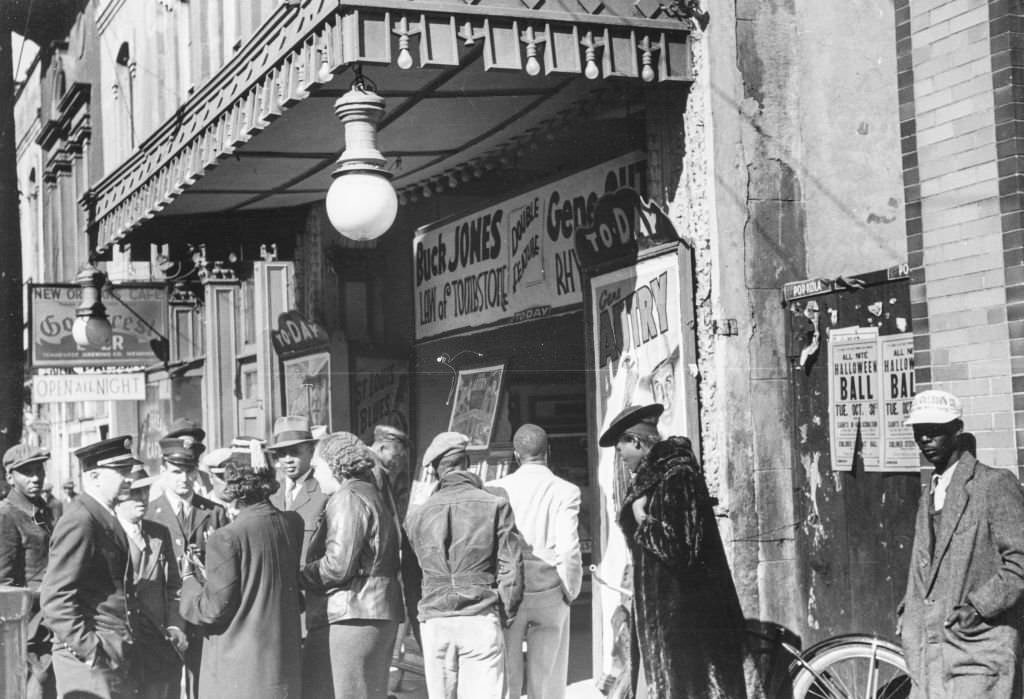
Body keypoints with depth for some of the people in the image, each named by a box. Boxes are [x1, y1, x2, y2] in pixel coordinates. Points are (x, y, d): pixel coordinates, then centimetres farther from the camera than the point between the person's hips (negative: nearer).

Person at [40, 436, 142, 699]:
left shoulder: (106, 518, 13)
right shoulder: (80, 522, -15)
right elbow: (54, 597, -20)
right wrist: (89, 650, -21)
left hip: (114, 655, 9)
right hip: (89, 660, -9)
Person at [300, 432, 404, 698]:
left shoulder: (348, 498, -11)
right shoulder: (376, 494, 17)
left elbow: (339, 564, -18)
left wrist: (300, 576, -4)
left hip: (358, 612, -10)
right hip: (385, 610, 10)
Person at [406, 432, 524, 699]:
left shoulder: (417, 514, 7)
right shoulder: (495, 506, -2)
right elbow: (511, 566, -3)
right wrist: (507, 614, 6)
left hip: (434, 622, 3)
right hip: (481, 621, -3)